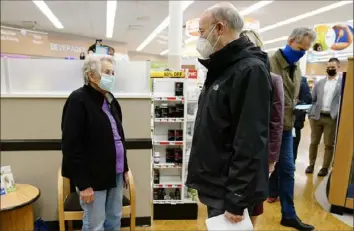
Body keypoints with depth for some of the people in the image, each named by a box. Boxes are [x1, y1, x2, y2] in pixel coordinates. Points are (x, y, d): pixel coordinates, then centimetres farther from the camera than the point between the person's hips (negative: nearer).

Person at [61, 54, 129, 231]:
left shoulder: (110, 99, 10)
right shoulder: (78, 100, -14)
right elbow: (72, 146, -18)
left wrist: (124, 169, 16)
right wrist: (83, 184, -19)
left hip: (114, 173, 8)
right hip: (93, 177, -7)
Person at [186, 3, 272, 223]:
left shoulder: (250, 70, -19)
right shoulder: (221, 70, 10)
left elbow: (250, 144, -24)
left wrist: (236, 200, -22)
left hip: (228, 191, -9)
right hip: (214, 184, 9)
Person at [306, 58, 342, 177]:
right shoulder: (319, 83, 11)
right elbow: (312, 99, 12)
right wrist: (311, 113, 2)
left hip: (332, 118, -3)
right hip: (317, 116, 3)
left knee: (329, 145, 4)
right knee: (314, 142, 10)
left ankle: (325, 167, 16)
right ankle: (311, 164, 23)